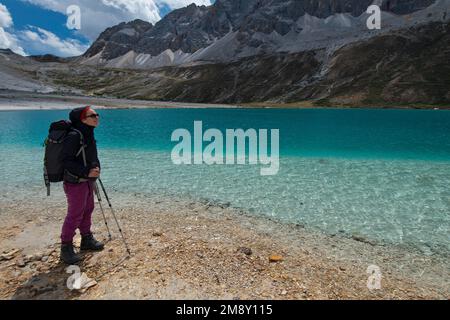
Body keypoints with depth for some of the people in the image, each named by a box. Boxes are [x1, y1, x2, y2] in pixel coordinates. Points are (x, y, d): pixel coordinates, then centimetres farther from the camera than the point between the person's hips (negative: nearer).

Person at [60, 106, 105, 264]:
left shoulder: (89, 135, 8)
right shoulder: (74, 136, -20)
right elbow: (66, 161, -22)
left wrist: (95, 169, 10)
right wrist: (87, 172, -26)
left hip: (87, 180, 9)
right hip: (75, 182, -9)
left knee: (88, 210, 19)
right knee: (75, 215, -2)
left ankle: (87, 240, 35)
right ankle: (66, 248, 13)